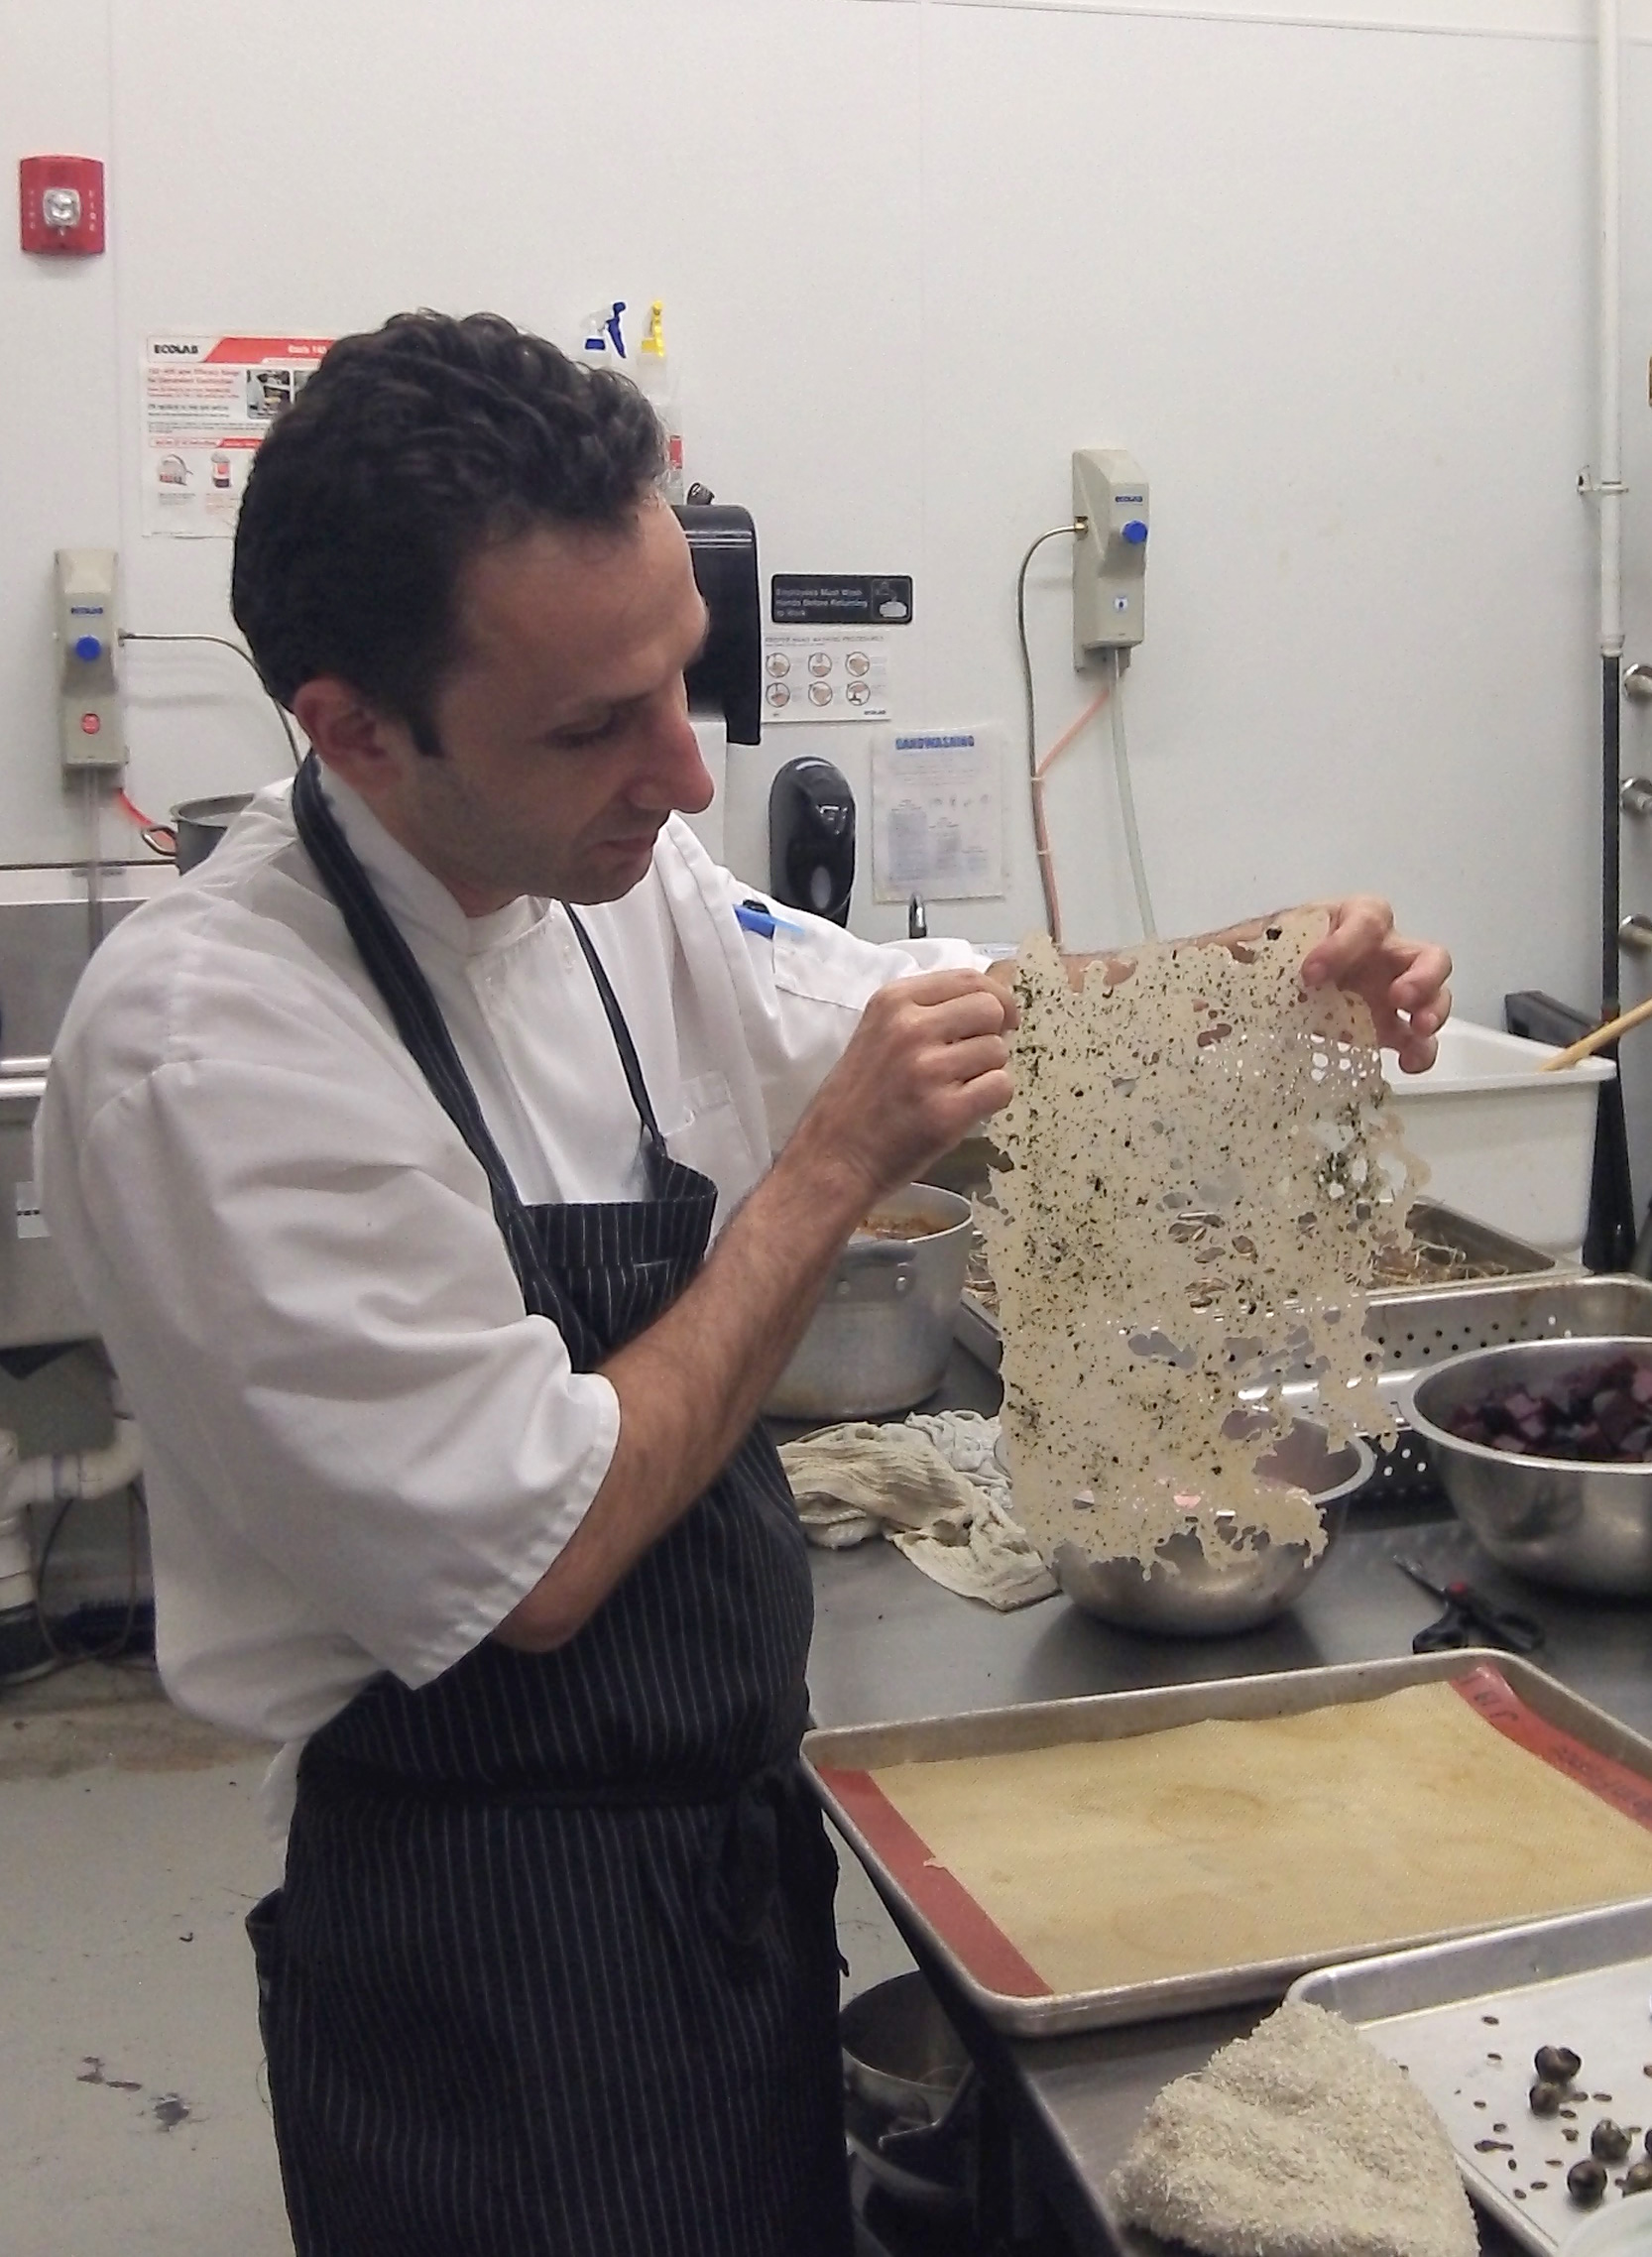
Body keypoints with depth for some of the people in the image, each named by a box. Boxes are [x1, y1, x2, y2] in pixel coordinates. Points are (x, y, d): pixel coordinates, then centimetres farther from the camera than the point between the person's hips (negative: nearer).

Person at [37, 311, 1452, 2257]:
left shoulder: (606, 884, -3)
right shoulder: (202, 1054, -26)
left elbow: (958, 1015, 11)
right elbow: (535, 1563, -25)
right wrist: (836, 1171, -22)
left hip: (736, 1838, 8)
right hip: (494, 1948, -7)